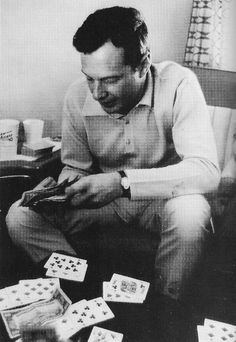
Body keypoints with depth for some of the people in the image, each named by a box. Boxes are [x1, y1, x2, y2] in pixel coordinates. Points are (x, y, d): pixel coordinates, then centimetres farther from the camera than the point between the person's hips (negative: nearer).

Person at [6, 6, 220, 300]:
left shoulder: (178, 85, -22)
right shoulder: (77, 96, -11)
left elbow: (206, 171, -32)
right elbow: (75, 167, 2)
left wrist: (123, 181, -41)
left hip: (163, 197, -2)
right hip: (104, 199, 3)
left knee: (191, 213, -37)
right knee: (19, 217, -12)